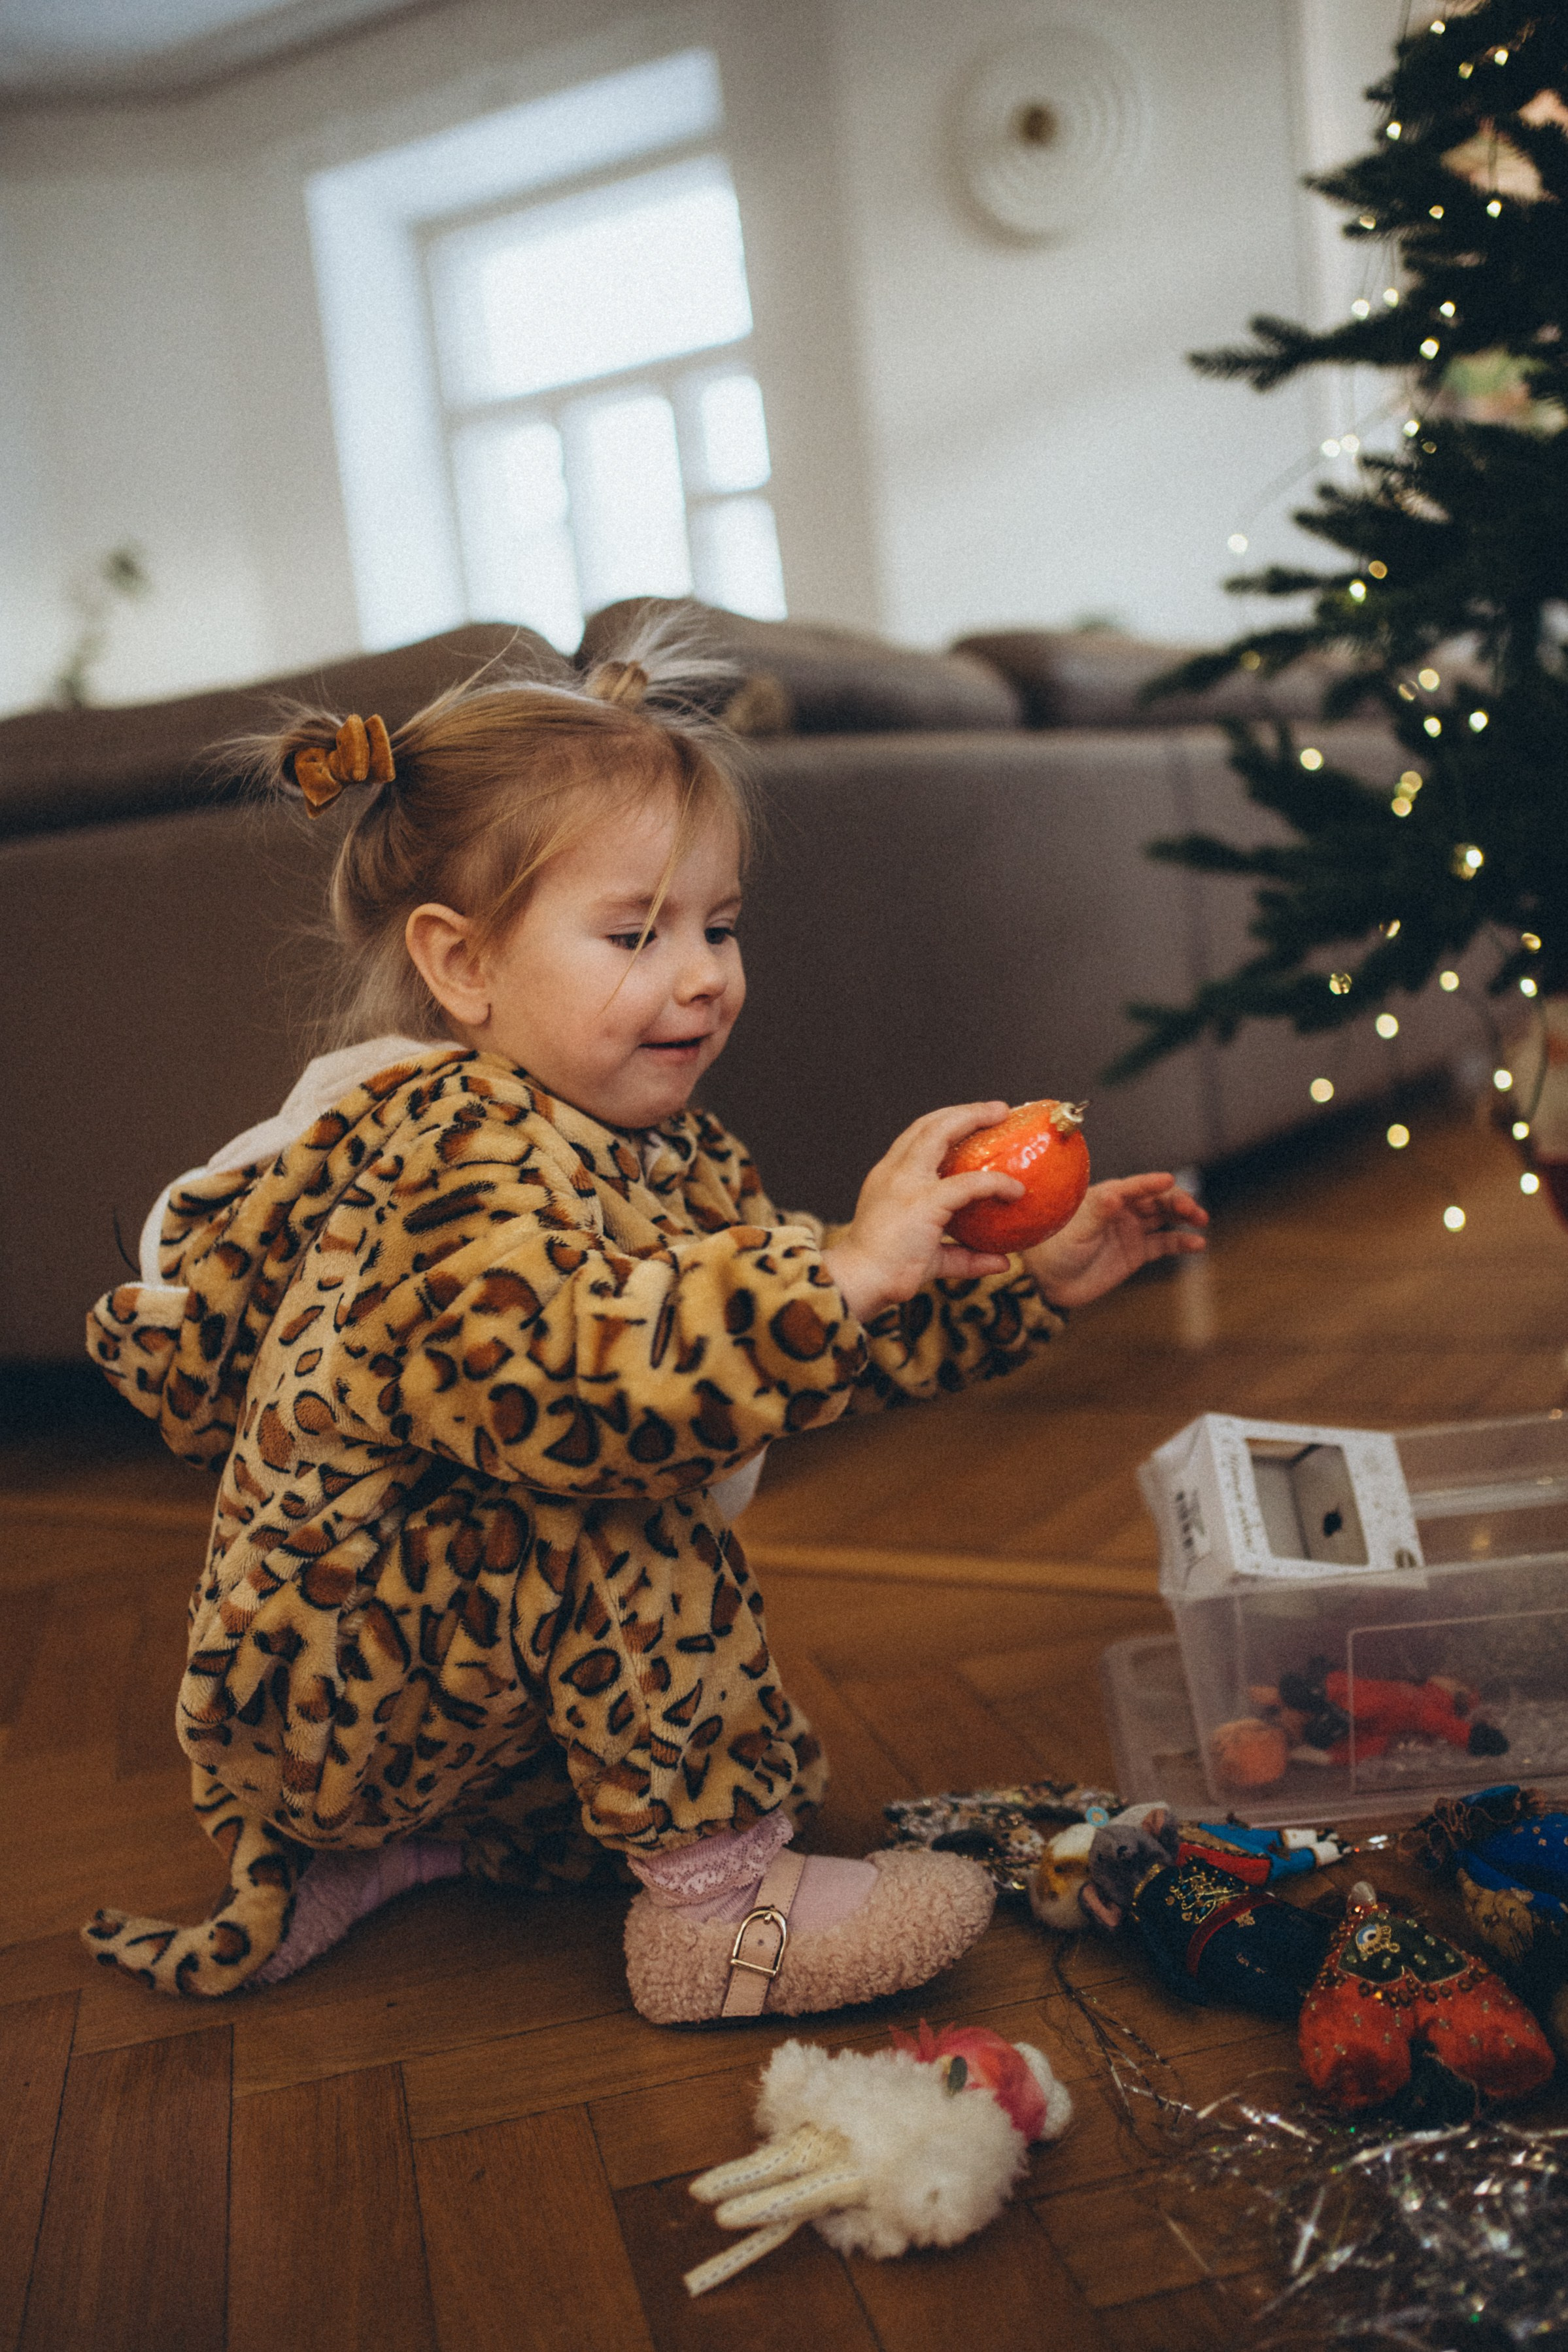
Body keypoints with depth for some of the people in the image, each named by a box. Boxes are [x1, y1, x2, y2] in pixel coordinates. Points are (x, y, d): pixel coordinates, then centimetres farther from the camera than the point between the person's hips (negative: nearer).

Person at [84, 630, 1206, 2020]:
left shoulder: (670, 1157, 3)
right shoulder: (464, 1156, -27)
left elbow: (810, 1341, 9)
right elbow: (564, 1382, -45)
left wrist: (1034, 1283, 0)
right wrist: (847, 1268, -46)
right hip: (322, 1687, -9)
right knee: (624, 1532, -28)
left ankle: (373, 1856, 18)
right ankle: (717, 1918, -14)